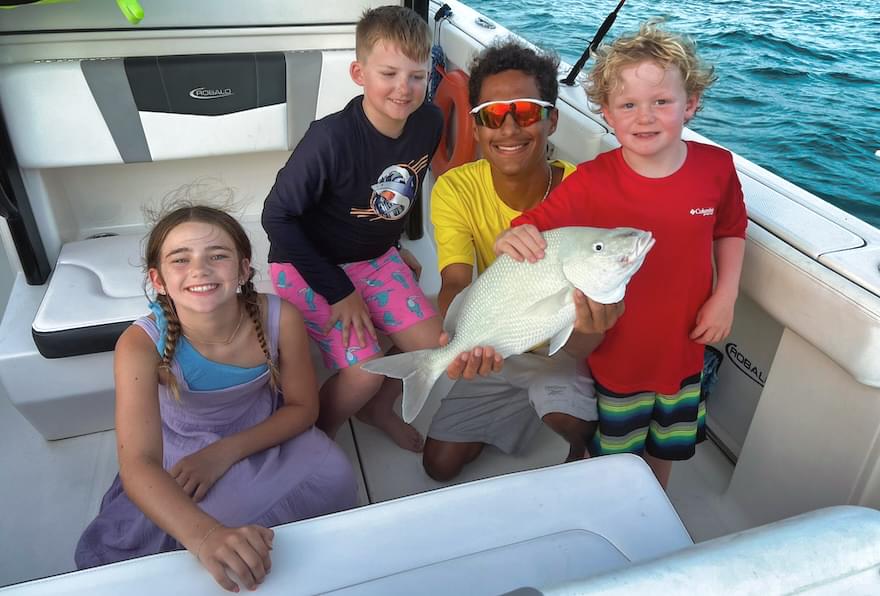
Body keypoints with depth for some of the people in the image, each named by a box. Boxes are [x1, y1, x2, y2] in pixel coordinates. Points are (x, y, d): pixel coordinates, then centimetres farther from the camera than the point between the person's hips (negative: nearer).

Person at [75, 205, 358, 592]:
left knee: (333, 476, -24)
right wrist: (206, 537, -56)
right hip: (180, 455, 0)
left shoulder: (280, 318, -27)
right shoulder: (142, 345, -30)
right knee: (106, 556, -15)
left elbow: (303, 408, -11)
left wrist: (225, 453, -23)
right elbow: (138, 465, -39)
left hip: (260, 436, 1)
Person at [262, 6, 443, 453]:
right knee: (364, 371, -18)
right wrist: (337, 291, -19)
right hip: (309, 265, -5)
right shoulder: (331, 138, -29)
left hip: (375, 257, 6)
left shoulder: (429, 122, -11)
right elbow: (277, 217, -22)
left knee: (432, 346, -5)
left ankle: (378, 409, 26)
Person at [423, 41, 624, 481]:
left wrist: (595, 314, -53)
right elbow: (456, 282, -26)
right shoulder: (456, 189, -17)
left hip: (566, 346, -2)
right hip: (493, 349, 3)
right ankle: (519, 407, 31)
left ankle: (583, 444, 8)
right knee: (440, 465, 6)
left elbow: (592, 294, -25)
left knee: (571, 423, -32)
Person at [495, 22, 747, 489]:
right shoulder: (591, 183, -23)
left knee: (668, 447, 27)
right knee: (614, 455, 20)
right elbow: (533, 229, -27)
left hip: (683, 346, 3)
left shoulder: (716, 168, -12)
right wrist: (514, 238, -50)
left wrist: (725, 296, -5)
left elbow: (730, 231, 5)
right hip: (615, 352, -3)